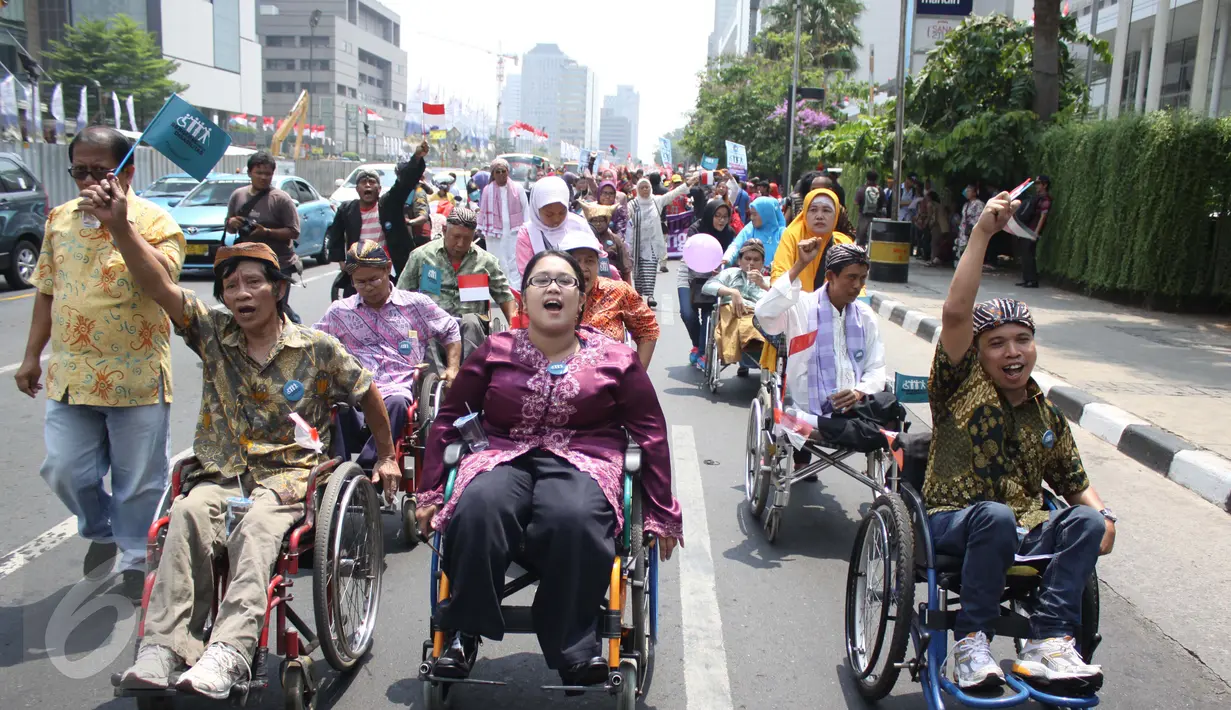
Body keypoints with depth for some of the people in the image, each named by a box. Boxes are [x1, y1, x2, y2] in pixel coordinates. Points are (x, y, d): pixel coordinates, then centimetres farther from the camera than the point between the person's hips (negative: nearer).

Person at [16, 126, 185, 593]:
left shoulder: (154, 221, -7)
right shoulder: (61, 219, 9)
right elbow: (47, 291, 16)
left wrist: (120, 223, -31)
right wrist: (31, 356, 15)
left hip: (137, 376, -4)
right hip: (71, 375, 5)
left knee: (139, 479, 6)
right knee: (65, 470, 7)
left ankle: (136, 559, 26)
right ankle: (101, 531, 35)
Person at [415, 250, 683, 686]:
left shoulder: (615, 360, 8)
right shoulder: (495, 352, 10)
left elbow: (651, 433, 12)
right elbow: (448, 419, 15)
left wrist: (662, 513, 11)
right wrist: (430, 493, 9)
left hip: (582, 462, -1)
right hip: (503, 458, 2)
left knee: (575, 519, -36)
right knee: (477, 511, -33)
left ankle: (574, 646, -18)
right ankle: (464, 634, -15)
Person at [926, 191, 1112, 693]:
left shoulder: (1049, 418, 14)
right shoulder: (962, 386, -1)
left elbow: (1076, 482, 17)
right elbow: (955, 312, -16)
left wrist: (1101, 516, -7)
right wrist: (983, 232, -19)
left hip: (1025, 534, 5)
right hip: (954, 523, -4)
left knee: (1088, 522, -23)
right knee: (995, 514, -36)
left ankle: (1048, 643, -30)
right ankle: (972, 642, -26)